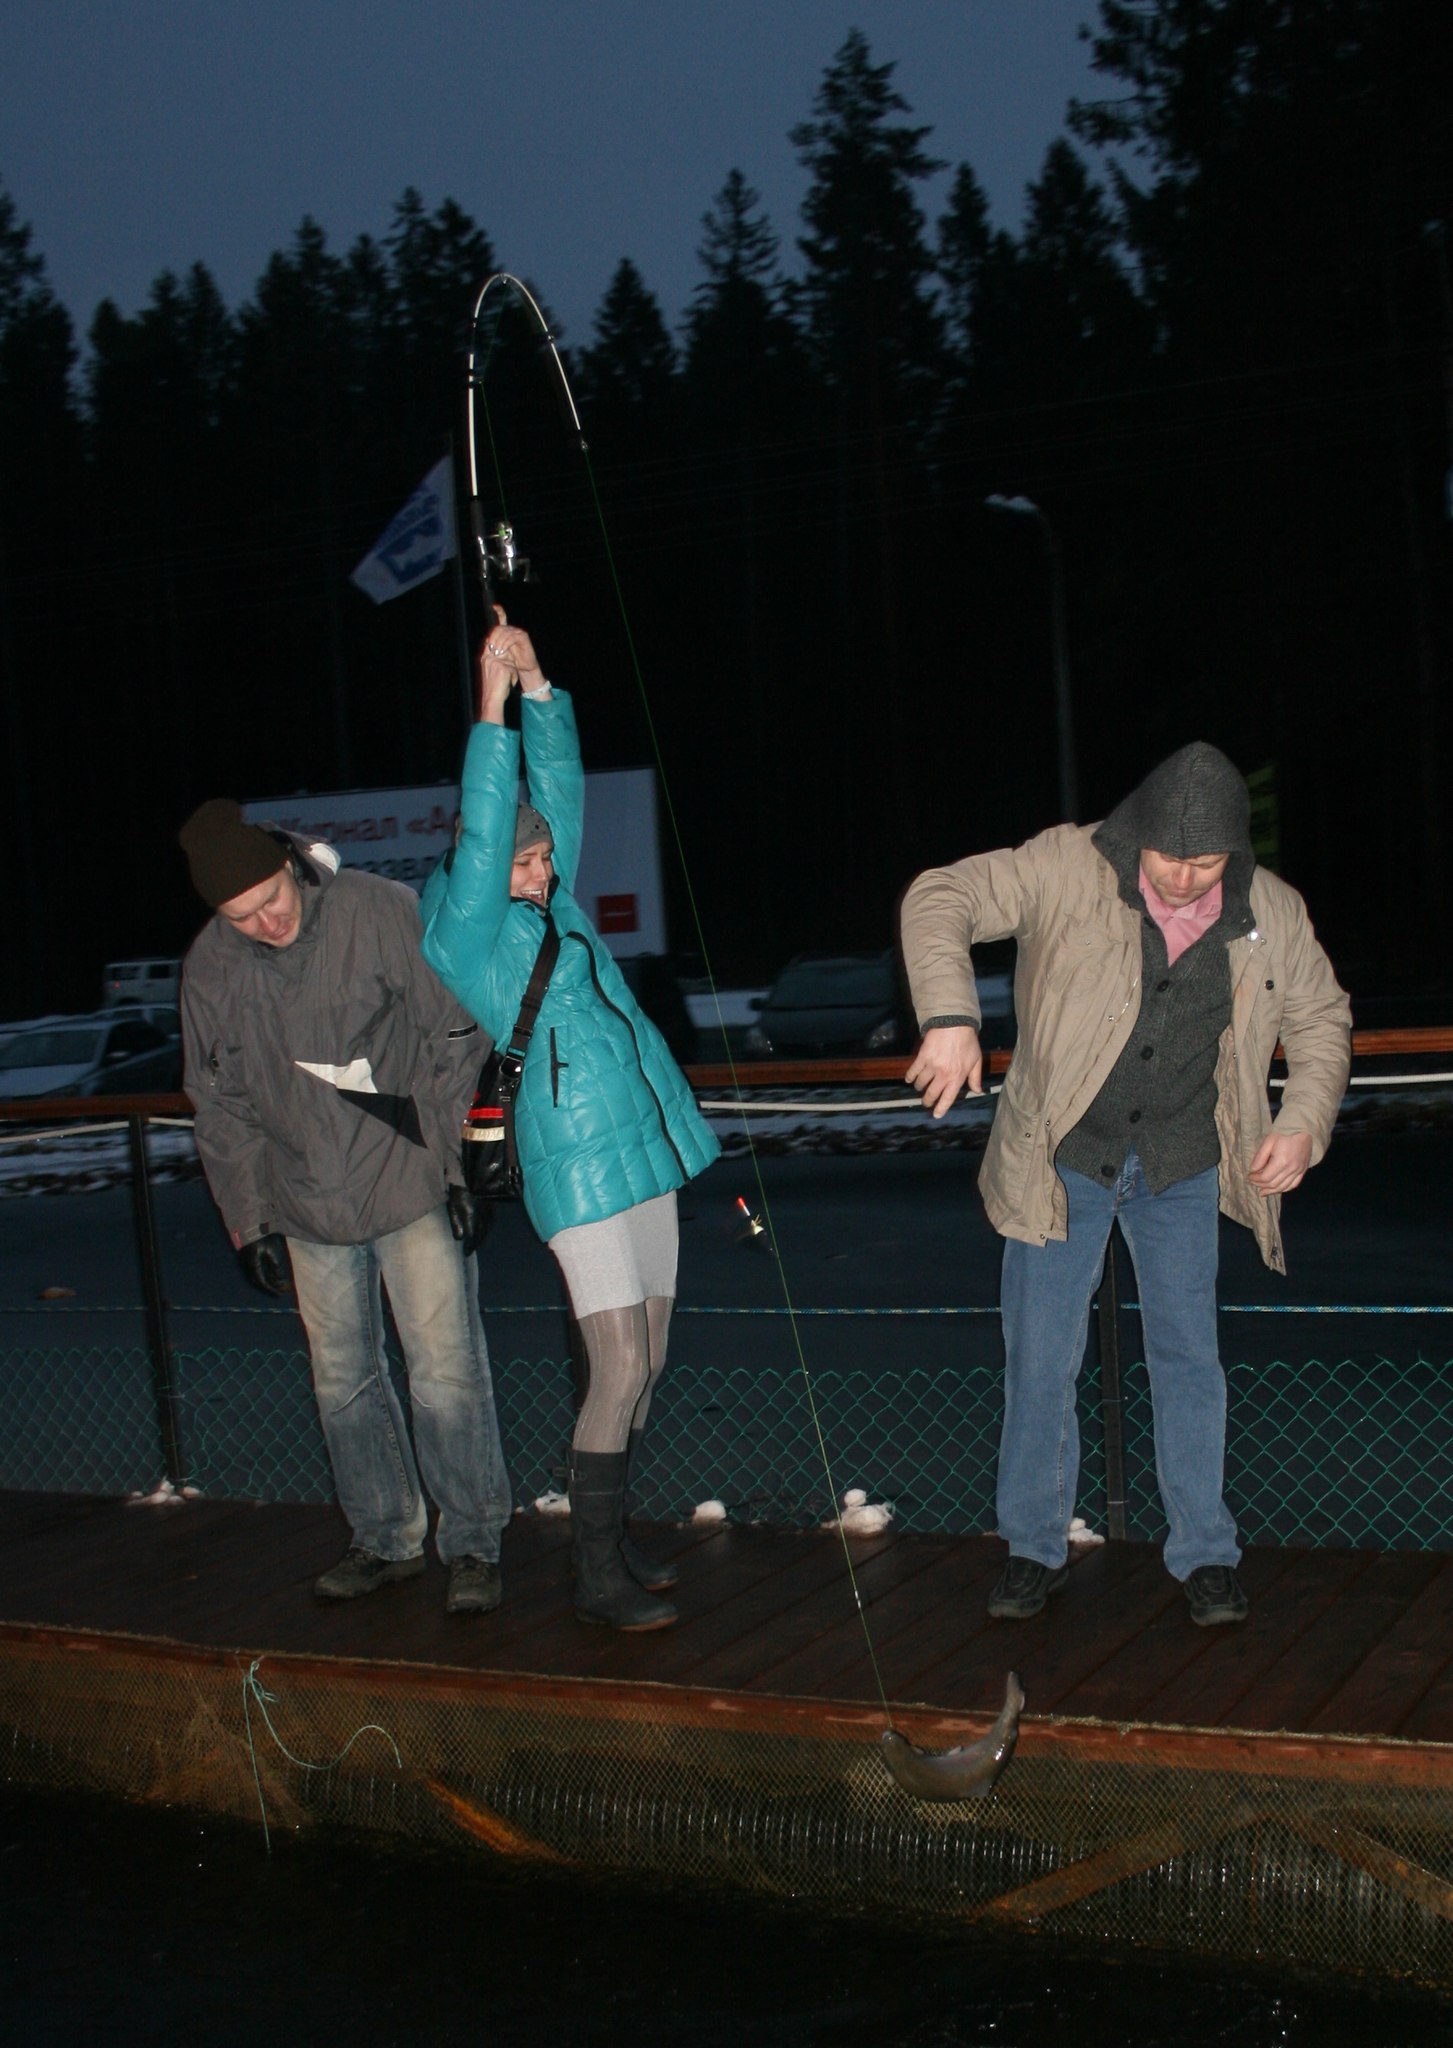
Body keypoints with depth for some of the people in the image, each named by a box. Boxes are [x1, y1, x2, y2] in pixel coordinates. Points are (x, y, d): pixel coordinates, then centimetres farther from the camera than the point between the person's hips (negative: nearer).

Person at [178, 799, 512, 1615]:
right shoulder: (211, 967, -2)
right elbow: (221, 1106, 9)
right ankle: (386, 1540, 27)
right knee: (344, 1381, 12)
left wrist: (460, 1164, -6)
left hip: (414, 1186, -4)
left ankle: (473, 1545, 9)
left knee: (447, 1370, -5)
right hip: (308, 1205, 4)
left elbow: (457, 1041, -6)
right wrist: (250, 1222, 7)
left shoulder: (385, 913, -14)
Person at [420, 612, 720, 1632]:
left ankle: (612, 1540, 23)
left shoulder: (556, 899, 12)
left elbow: (563, 790, 10)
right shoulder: (465, 931, -6)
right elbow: (480, 831, -18)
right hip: (576, 1165, -8)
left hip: (643, 1146, 8)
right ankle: (599, 1575, 0)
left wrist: (539, 687, 1)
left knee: (646, 1365, 10)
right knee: (619, 1368, -11)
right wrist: (493, 707, -20)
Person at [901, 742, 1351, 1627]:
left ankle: (1206, 1554, 20)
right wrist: (951, 1017, -35)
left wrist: (1305, 1123, -7)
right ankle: (1036, 1549, 19)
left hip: (1182, 1166, 2)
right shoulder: (1069, 871, -16)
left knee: (1189, 1359, 6)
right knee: (1041, 1363, 3)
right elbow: (940, 899, -20)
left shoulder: (1274, 914, -6)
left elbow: (1322, 1019, 8)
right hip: (1063, 1161, -2)